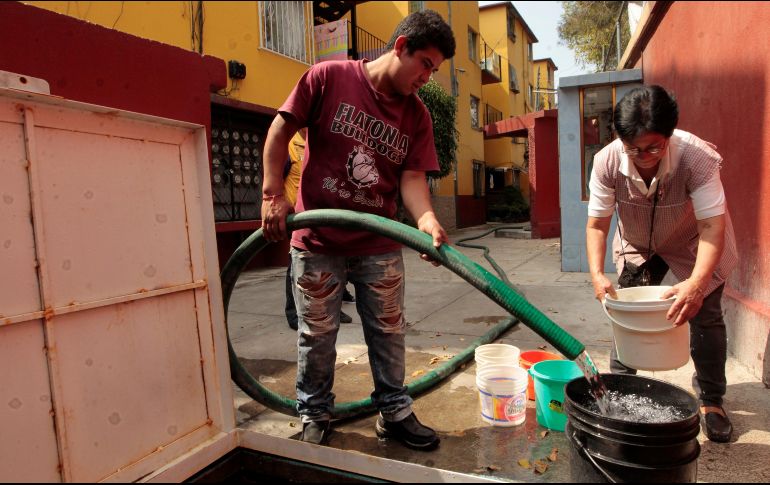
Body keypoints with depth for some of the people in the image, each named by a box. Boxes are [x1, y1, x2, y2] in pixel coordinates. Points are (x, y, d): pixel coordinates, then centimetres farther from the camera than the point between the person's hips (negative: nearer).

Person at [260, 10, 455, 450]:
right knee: (317, 335, 10)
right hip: (318, 241, -3)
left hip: (380, 247, 3)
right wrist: (274, 193, -11)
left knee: (389, 332, 12)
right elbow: (281, 130, -4)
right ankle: (315, 414, 32)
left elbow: (412, 176, -5)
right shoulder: (329, 77, -7)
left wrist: (426, 219, -25)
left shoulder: (417, 115, 2)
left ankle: (394, 412, 31)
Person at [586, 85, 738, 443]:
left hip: (693, 245, -1)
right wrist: (597, 274, -39)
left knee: (705, 317, -2)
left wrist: (697, 283, -52)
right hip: (637, 246, 2)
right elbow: (597, 224, -25)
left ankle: (711, 400, 19)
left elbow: (712, 226, -38)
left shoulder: (698, 157, -36)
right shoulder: (607, 161, -30)